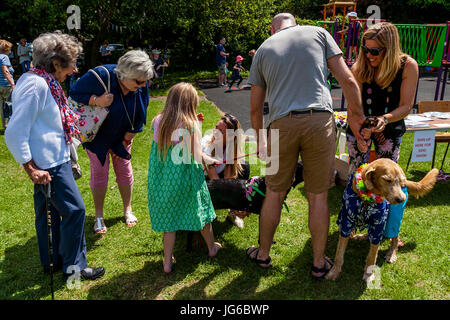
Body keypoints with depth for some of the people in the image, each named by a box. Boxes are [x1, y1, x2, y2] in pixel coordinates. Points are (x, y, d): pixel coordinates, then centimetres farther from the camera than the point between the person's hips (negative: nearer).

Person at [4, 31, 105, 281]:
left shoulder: (45, 82, 9)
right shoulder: (35, 84, -21)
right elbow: (14, 133, -23)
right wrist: (31, 169, -20)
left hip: (53, 159, 10)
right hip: (48, 163, -10)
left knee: (49, 210, 19)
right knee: (74, 209, -3)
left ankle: (53, 261, 35)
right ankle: (73, 266, 13)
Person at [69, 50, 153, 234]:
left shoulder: (141, 87, -18)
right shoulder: (100, 76, -31)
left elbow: (139, 118, -6)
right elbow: (73, 94, -18)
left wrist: (126, 142, -3)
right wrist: (96, 100, -36)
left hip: (121, 135, 3)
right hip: (97, 134, -3)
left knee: (124, 170, 8)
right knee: (99, 172, 1)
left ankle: (127, 210, 28)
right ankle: (99, 216, 18)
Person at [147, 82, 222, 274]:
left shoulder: (158, 122, -4)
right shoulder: (191, 125, -16)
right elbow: (197, 156, -21)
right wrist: (211, 160, -1)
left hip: (161, 179, 3)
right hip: (185, 178, -3)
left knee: (168, 215, 16)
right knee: (200, 208, 19)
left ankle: (168, 262, 21)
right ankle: (211, 247, 40)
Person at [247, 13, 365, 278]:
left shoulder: (263, 49, 16)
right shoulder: (319, 33, 13)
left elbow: (255, 107, 17)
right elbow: (348, 80, 5)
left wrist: (260, 140, 29)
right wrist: (358, 116, 16)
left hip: (281, 124, 1)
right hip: (320, 119, 0)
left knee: (274, 194, 14)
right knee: (319, 196, 10)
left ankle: (263, 254, 30)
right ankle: (319, 263, 24)